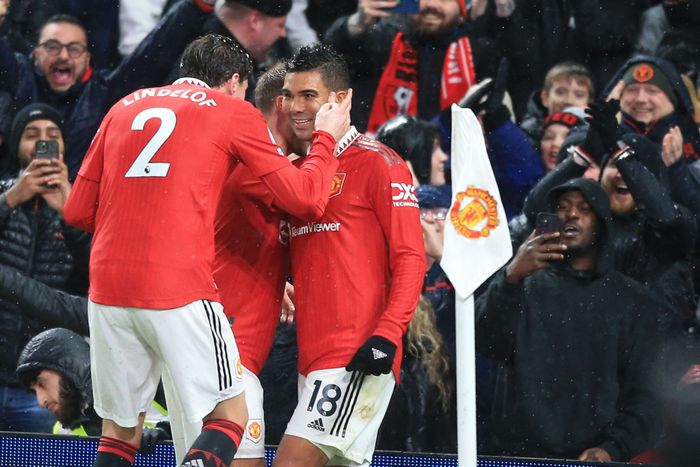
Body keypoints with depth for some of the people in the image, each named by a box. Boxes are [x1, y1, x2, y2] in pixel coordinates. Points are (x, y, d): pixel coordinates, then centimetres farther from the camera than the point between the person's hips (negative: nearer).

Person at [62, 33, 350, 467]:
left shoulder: (127, 106, 19)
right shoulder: (234, 112, 7)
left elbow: (78, 211, 18)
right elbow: (301, 193, 4)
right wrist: (327, 137, 20)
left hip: (107, 288, 5)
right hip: (180, 290, -5)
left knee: (120, 431, 15)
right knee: (230, 415, 6)